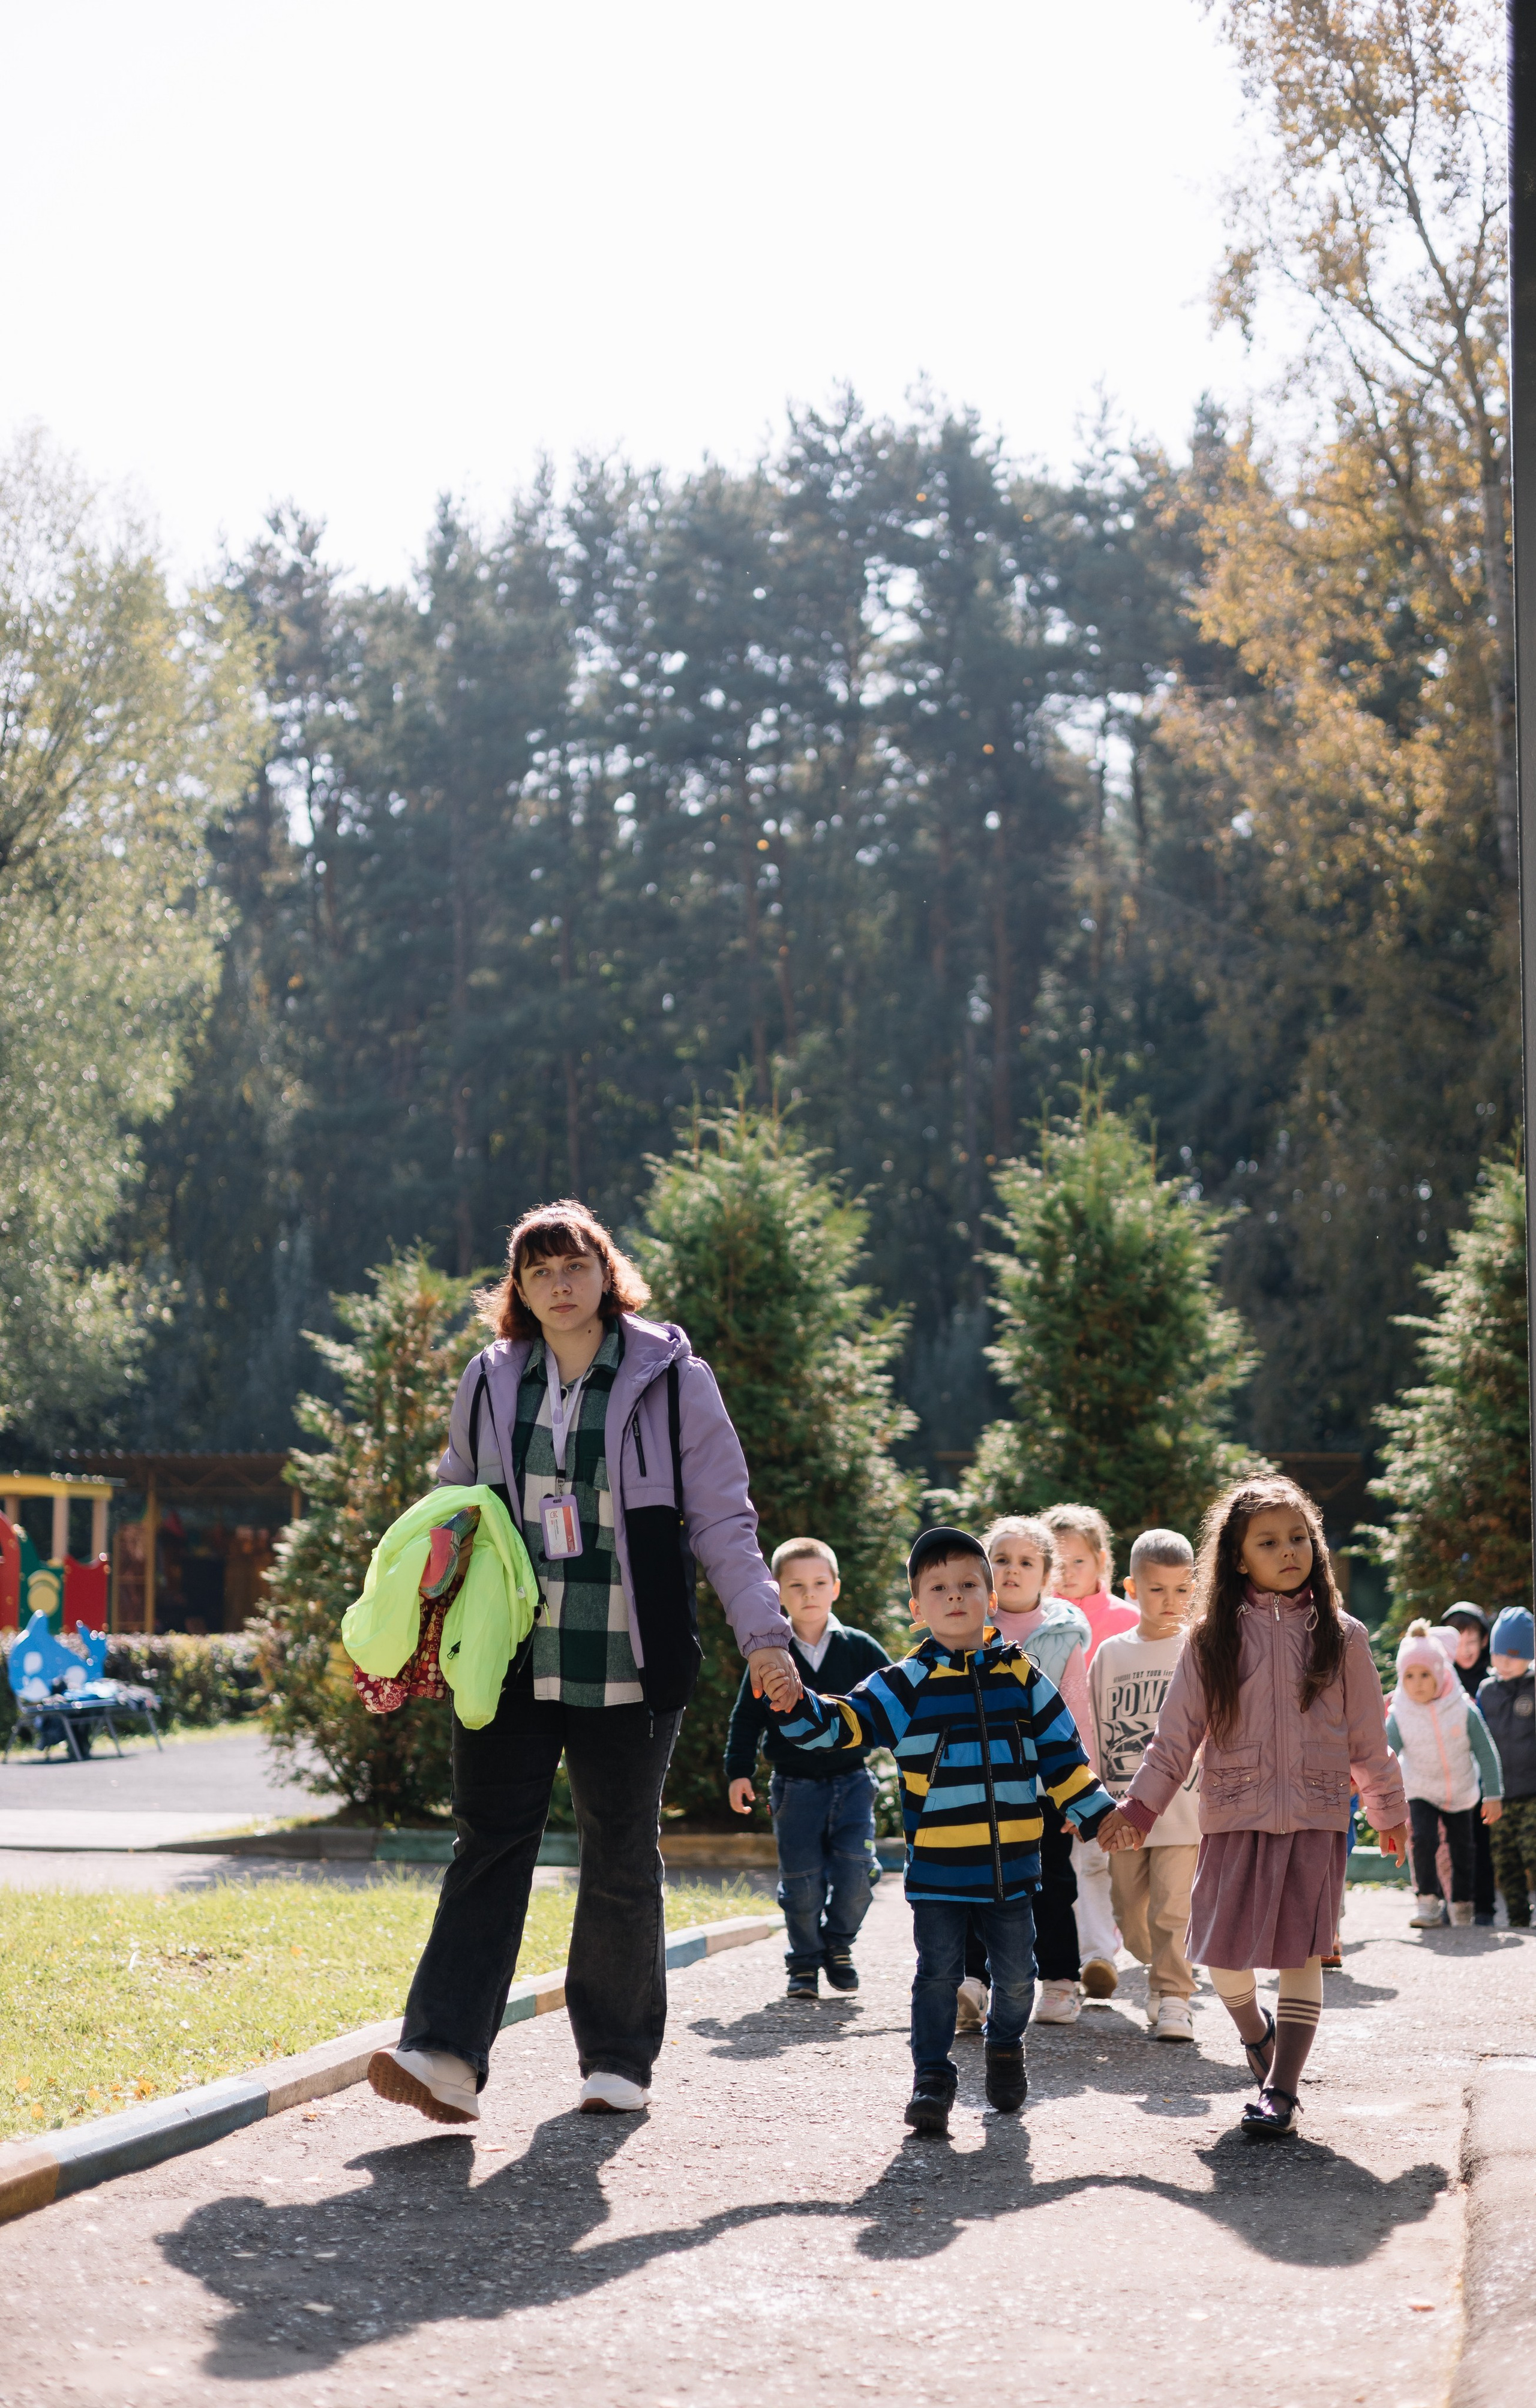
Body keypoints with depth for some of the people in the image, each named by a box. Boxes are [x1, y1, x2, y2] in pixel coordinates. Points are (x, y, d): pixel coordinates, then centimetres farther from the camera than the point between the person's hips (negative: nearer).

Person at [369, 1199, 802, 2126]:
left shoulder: (671, 1379, 0)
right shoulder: (491, 1384, 9)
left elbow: (723, 1520, 1)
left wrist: (764, 1633, -8)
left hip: (629, 1667, -2)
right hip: (512, 1660, 2)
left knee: (622, 1860, 6)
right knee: (489, 1848, -7)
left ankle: (620, 2059, 17)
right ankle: (446, 2056, -14)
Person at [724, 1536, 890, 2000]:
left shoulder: (859, 1649, 2)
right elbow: (746, 1718, 5)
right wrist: (739, 1771, -1)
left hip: (851, 1780, 0)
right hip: (794, 1784, 0)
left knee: (856, 1867, -13)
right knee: (801, 1881, -1)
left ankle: (838, 1944, 12)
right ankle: (804, 1963, 16)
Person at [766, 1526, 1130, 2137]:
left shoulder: (1019, 1674, 6)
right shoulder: (909, 1682, -1)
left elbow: (1060, 1753, 12)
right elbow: (847, 1721, -10)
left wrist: (1097, 1812, 11)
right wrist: (796, 1708, -28)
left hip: (1011, 1862, 2)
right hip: (938, 1864, -2)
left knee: (1016, 1973, 10)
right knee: (938, 1974, -2)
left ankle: (1005, 2048, 36)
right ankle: (932, 2076, 9)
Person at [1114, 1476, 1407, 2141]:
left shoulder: (1341, 1636, 5)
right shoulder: (1212, 1639, 2)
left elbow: (1368, 1735, 13)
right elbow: (1175, 1735, 5)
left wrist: (1389, 1811, 19)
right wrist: (1138, 1807, -1)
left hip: (1316, 1818, 0)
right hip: (1233, 1817, 0)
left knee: (1300, 1953, -6)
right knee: (1224, 1954, 1)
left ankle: (1280, 2089, -2)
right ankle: (1256, 2031, 33)